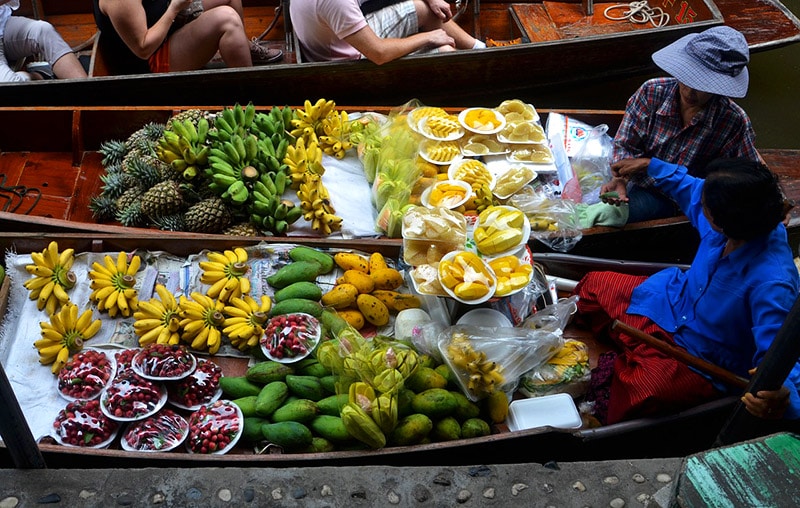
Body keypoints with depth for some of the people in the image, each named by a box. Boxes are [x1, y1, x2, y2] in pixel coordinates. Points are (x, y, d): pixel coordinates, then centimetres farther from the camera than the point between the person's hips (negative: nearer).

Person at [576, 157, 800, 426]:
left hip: (700, 358, -8)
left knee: (638, 387, -31)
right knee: (594, 284, 12)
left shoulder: (772, 283, -38)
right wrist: (651, 165, 20)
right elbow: (691, 187, 8)